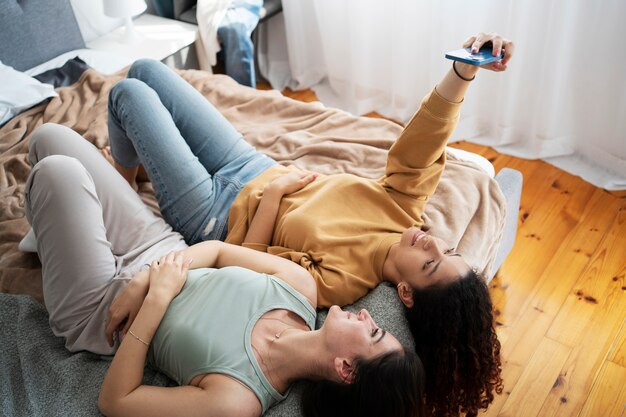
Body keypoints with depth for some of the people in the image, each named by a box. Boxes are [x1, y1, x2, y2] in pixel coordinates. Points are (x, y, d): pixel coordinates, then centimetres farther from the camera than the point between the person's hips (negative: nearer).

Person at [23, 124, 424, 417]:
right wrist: (141, 282, -21)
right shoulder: (301, 286, -20)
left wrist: (158, 296, -30)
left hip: (95, 308, -4)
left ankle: (49, 234, 25)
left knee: (57, 170, -15)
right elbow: (218, 249, -9)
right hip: (157, 251, 5)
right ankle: (50, 230, 42)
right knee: (50, 136, 5)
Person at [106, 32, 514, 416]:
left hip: (212, 214, -6)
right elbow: (417, 147, -23)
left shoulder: (338, 280, -35)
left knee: (129, 92, 3)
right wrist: (463, 71, -36)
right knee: (144, 68, 15)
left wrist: (273, 192, -25)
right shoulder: (403, 212, -21)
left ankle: (123, 184, 35)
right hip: (250, 166, 6)